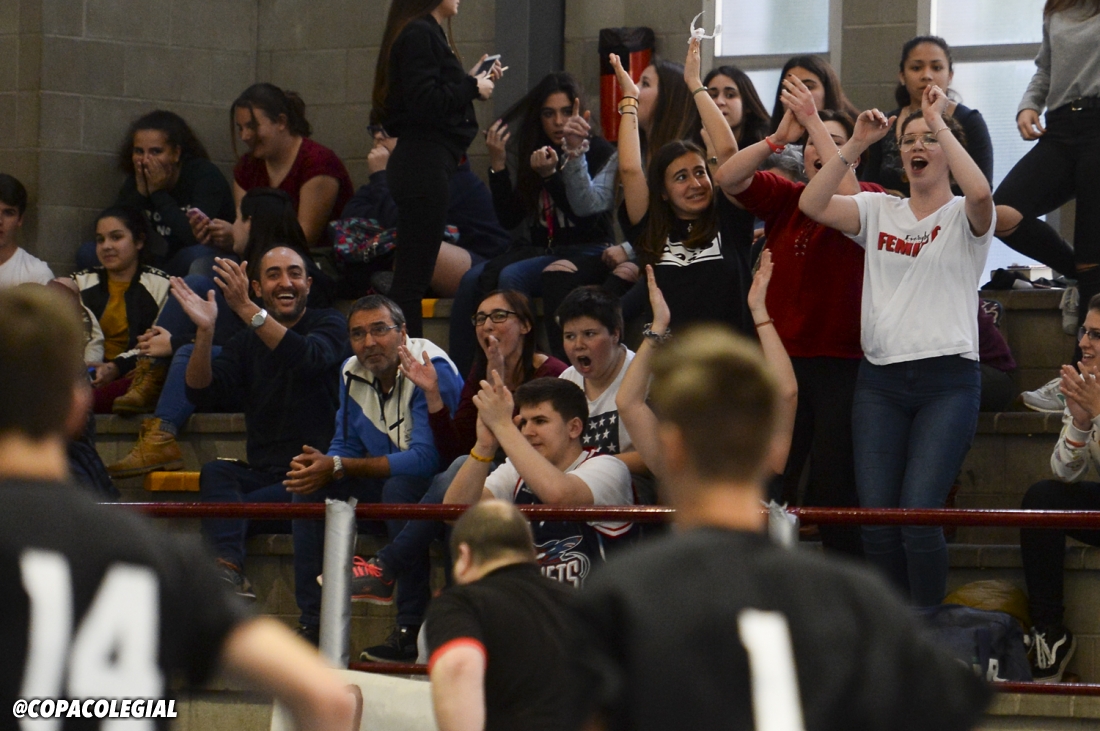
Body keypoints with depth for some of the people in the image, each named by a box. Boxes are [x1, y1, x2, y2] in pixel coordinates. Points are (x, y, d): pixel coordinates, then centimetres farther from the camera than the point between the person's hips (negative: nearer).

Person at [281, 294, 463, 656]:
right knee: (309, 487, -11)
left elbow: (427, 458, -30)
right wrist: (323, 465, -19)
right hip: (385, 480, 7)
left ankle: (411, 630, -32)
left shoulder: (431, 369, -22)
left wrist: (339, 467, -30)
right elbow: (346, 445, 8)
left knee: (399, 488, -37)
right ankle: (313, 623, -10)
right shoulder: (352, 372, 2)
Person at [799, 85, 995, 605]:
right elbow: (812, 204, 0)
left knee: (919, 514, -16)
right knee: (875, 517, -3)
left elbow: (980, 191, -21)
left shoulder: (963, 217, 3)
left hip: (947, 380, -4)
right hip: (880, 380, 4)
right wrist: (856, 144, -6)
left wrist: (939, 124, -15)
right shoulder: (879, 211, 15)